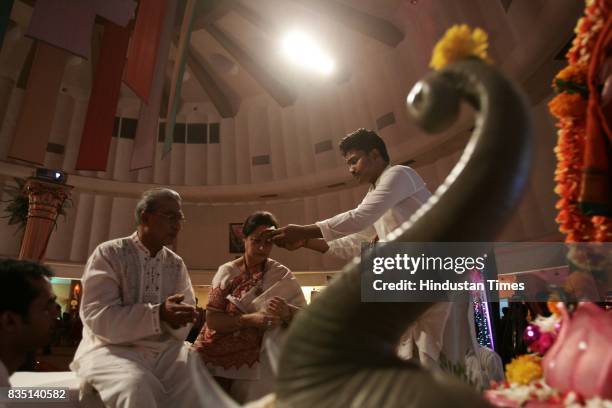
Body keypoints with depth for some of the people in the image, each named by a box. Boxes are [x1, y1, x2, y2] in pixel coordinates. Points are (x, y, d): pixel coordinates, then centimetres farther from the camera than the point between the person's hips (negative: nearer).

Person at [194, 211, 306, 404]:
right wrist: (252, 319, -26)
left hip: (260, 358, 0)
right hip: (220, 357, 0)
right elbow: (212, 320, -12)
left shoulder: (282, 275, -4)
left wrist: (286, 312, -28)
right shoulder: (227, 272, -6)